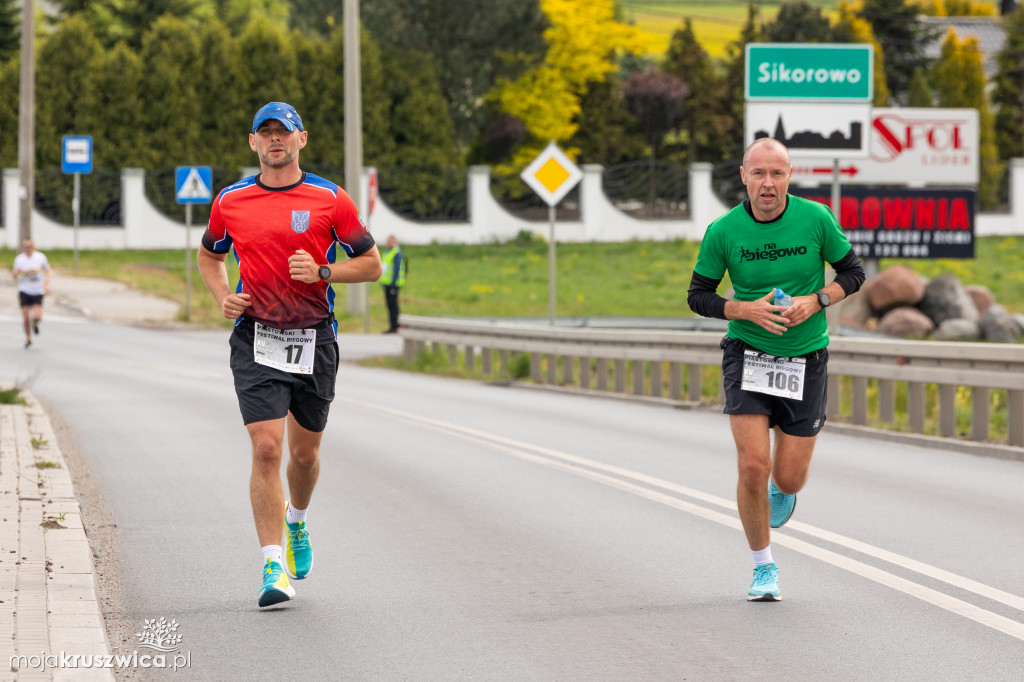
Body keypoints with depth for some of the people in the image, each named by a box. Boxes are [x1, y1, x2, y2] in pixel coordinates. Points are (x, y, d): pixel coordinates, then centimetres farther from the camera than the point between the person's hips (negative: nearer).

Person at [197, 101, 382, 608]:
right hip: (255, 339, 0)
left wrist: (322, 271, -14)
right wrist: (224, 297, 3)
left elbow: (371, 264, 4)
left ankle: (297, 520, 45)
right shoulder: (230, 202, 5)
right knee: (266, 448, -13)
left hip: (314, 339, 1)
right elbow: (209, 255, 22)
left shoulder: (330, 199, 0)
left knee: (304, 450, 12)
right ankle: (274, 567, -13)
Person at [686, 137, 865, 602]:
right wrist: (746, 310, -18)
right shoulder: (723, 232, -9)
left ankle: (782, 488, 42)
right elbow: (698, 296, -1)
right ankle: (764, 568, 8)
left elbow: (853, 272, 3)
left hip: (805, 358, 1)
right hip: (747, 354, -1)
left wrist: (816, 301, -15)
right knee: (753, 467, -13)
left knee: (788, 478, 1)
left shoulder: (816, 219, -9)